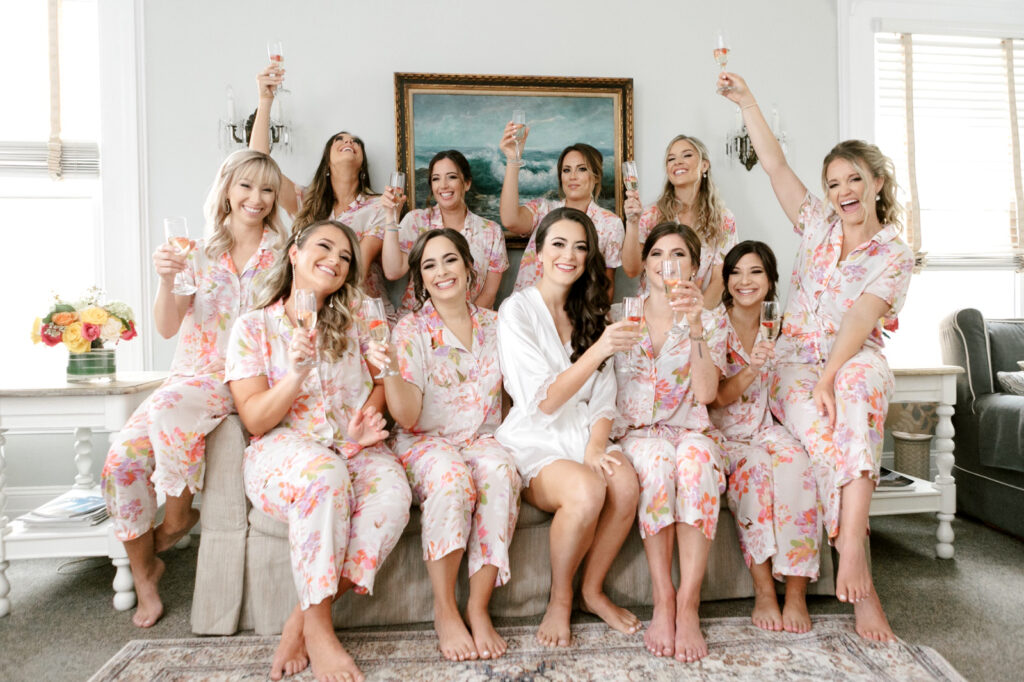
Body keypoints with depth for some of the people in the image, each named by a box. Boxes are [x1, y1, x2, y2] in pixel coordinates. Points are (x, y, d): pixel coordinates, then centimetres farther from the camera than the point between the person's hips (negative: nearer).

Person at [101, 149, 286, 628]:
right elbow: (167, 328, -3)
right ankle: (143, 567, 6)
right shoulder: (197, 252, 6)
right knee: (122, 455, -17)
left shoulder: (282, 255, 3)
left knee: (169, 410, -33)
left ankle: (178, 516, -6)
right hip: (194, 374, 3)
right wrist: (166, 280, -19)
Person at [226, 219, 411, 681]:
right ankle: (319, 630, -22)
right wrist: (295, 376, -21)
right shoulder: (253, 326, 4)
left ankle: (303, 621, -17)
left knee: (393, 491, -31)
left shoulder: (352, 324, 16)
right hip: (282, 451, -3)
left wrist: (368, 417, -6)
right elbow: (255, 421, -3)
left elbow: (382, 381, 16)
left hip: (353, 449, 3)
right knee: (324, 474, -39)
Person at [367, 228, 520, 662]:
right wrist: (389, 371, -28)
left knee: (500, 474, -32)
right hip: (426, 443, -2)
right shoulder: (411, 330, -2)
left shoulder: (494, 325, 9)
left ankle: (478, 608, -21)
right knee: (452, 478, -35)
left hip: (482, 439, 3)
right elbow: (408, 417, -12)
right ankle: (444, 611, -19)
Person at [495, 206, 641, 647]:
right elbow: (542, 402, -15)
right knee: (586, 491, -33)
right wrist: (597, 351, -25)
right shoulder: (517, 310, -5)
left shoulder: (588, 312, 13)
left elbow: (603, 397, 10)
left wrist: (595, 447, -9)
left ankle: (593, 590, -1)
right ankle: (559, 600, -5)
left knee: (625, 484, -27)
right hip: (535, 442, -4)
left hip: (584, 435, 5)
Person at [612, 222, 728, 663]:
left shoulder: (709, 322, 8)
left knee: (696, 460, -35)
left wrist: (694, 326, -20)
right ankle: (663, 603, -26)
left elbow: (706, 392, -10)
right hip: (636, 432, 0)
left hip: (690, 431, 1)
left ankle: (688, 605, -30)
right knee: (657, 462, -35)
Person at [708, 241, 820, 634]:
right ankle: (763, 591, -25)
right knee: (754, 466, -34)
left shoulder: (774, 331, 11)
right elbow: (718, 397, -11)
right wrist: (751, 369, -29)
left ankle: (796, 593, -25)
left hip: (763, 430, 4)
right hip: (721, 434, -3)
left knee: (795, 461, -29)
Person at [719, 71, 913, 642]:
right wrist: (746, 99, 8)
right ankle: (861, 582, -30)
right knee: (824, 425, -31)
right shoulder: (819, 226, 13)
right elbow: (775, 164, 10)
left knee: (860, 381, -39)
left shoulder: (894, 255, 2)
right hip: (796, 363, 2)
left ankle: (849, 554, -43)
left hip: (856, 365, -1)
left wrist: (829, 376, -30)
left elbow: (860, 320, -15)